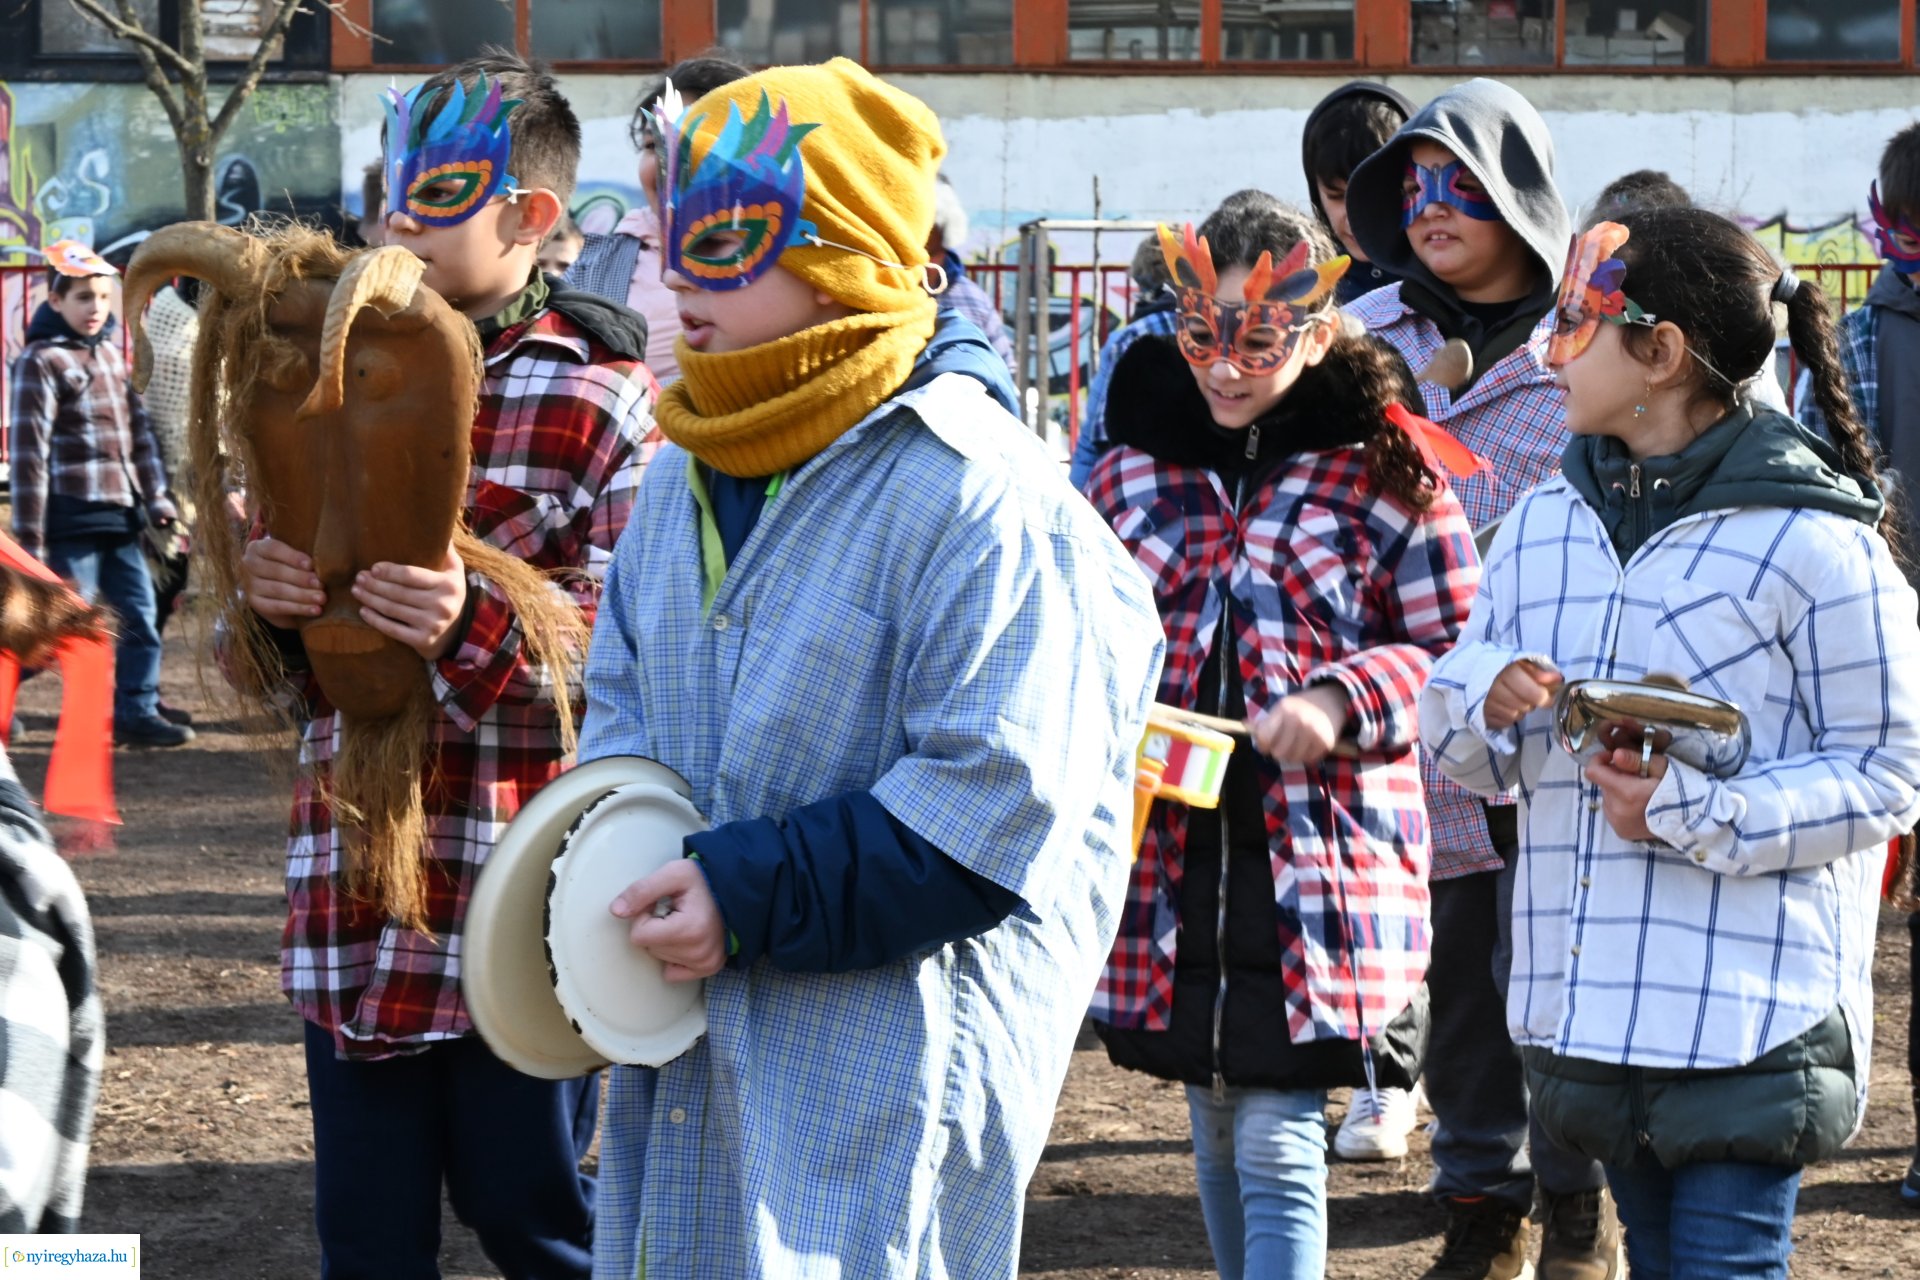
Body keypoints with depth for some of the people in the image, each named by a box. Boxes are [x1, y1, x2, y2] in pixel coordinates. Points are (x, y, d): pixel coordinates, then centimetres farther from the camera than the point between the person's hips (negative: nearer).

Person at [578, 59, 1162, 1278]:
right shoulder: (683, 479, 12)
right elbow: (623, 699, 23)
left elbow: (994, 803, -19)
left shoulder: (980, 498, -15)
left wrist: (752, 897, -20)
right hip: (688, 1048, 8)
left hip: (888, 1057, -8)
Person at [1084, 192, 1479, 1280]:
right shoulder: (1135, 468, 8)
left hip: (1318, 854, -4)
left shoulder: (1381, 468, -4)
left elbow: (1457, 647, 0)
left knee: (1279, 1148, -7)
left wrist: (1343, 700, -16)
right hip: (1174, 852, 5)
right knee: (1217, 1134, 15)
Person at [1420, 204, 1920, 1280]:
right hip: (1592, 1000, 7)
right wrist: (1488, 699, -9)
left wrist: (1697, 812, -20)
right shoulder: (1545, 521, 11)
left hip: (1749, 1016, -6)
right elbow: (1460, 746, 15)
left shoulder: (1814, 540, -10)